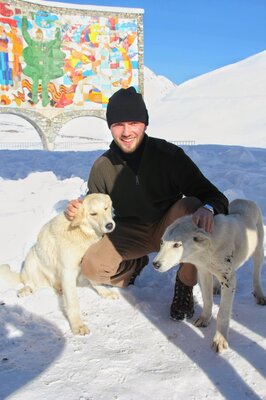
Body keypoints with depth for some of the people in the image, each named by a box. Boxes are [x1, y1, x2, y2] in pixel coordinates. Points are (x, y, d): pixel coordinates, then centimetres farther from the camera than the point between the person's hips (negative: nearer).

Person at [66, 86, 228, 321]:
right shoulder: (103, 166, -9)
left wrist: (208, 208, -44)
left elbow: (211, 194, -19)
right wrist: (77, 210, -22)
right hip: (130, 233, 2)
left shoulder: (168, 154, -18)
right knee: (91, 266, -21)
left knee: (191, 206, -33)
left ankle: (185, 286, -12)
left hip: (168, 229, -2)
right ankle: (136, 263, 15)